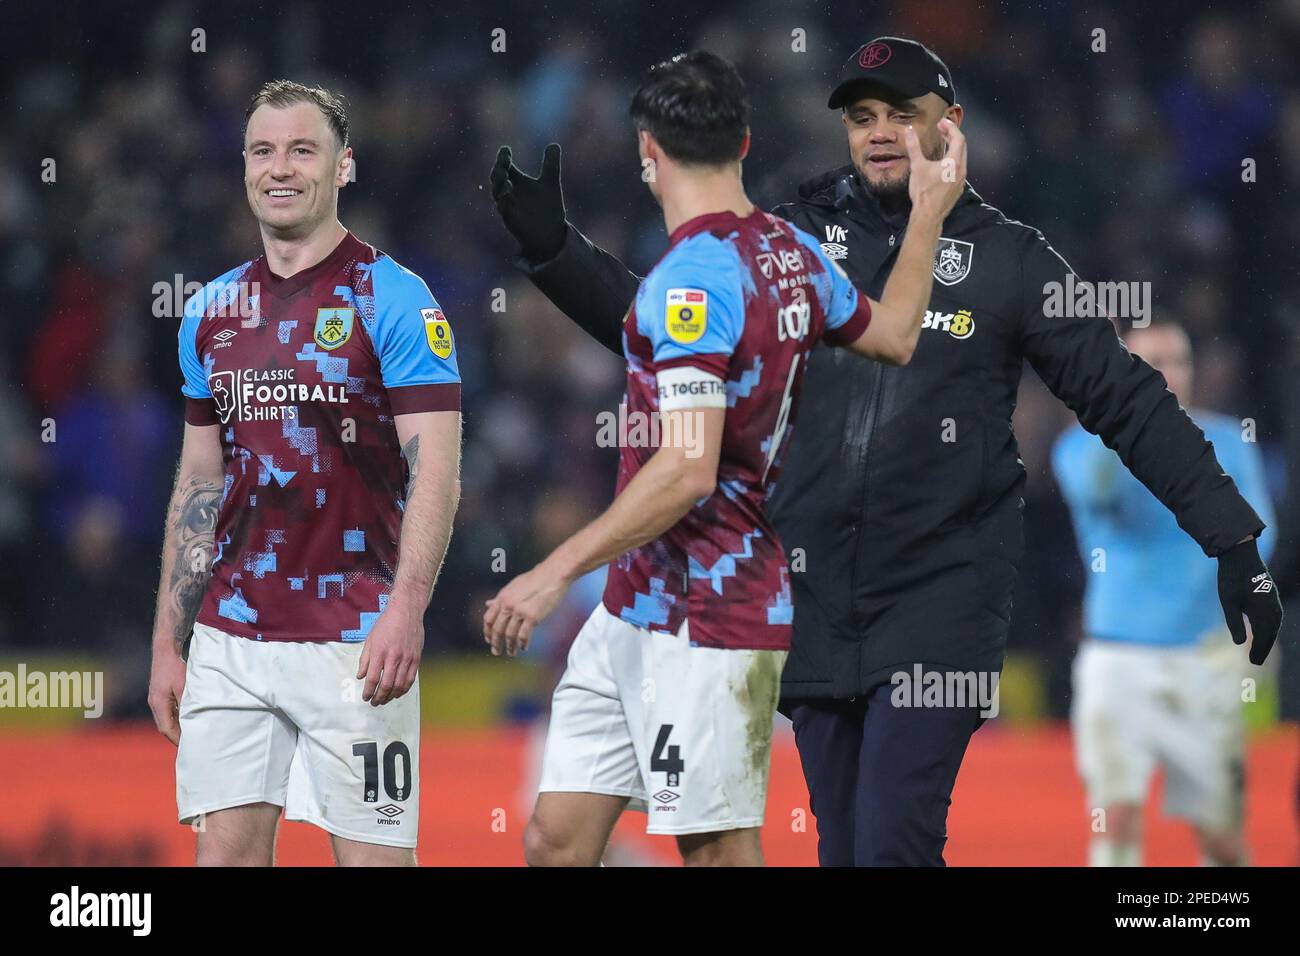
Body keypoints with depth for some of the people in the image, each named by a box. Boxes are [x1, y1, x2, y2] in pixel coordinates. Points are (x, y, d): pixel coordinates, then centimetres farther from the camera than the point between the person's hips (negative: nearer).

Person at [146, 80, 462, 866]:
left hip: (353, 643, -5)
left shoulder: (394, 299, -5)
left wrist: (406, 610, -25)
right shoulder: (213, 312, 13)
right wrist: (167, 643, 13)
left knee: (374, 852, -2)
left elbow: (436, 475, -12)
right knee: (227, 850, 3)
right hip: (228, 638, 5)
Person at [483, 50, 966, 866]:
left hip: (705, 624, -9)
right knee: (557, 840, 6)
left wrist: (558, 572, -21)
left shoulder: (692, 280, -18)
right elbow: (894, 336, 29)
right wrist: (930, 214, 41)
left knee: (718, 852, -4)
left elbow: (687, 471, -24)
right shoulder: (793, 254, 10)